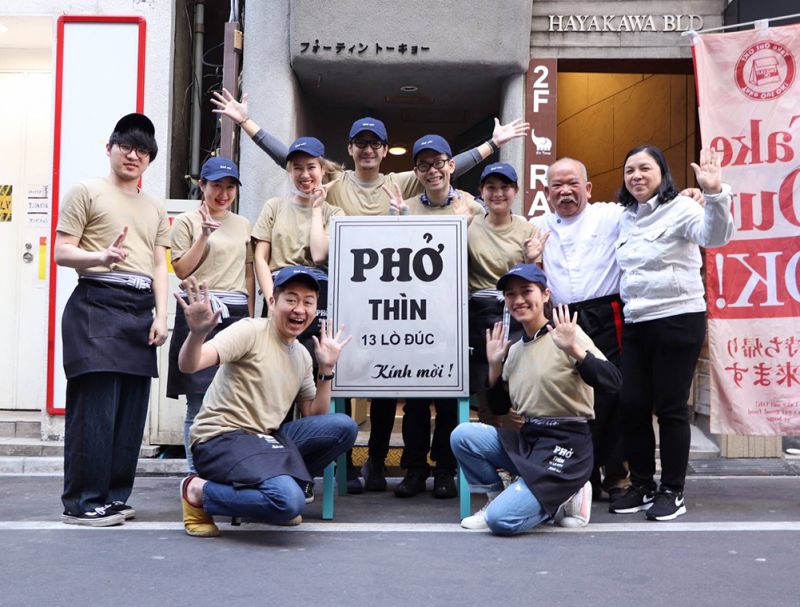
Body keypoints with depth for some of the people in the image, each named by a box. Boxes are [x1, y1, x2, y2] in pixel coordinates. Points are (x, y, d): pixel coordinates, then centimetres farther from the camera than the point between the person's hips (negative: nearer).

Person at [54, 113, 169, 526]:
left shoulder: (155, 208, 21)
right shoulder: (87, 192, 5)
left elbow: (159, 266, 16)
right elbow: (61, 252, -2)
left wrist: (161, 315, 4)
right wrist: (101, 257, -22)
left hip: (140, 310, 6)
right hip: (97, 303, -6)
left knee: (131, 408, 4)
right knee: (95, 405, -9)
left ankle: (114, 495, 14)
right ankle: (82, 502, -2)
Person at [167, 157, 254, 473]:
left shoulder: (242, 224, 17)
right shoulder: (187, 221, 4)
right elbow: (182, 270, -3)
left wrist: (250, 315, 12)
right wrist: (204, 236, -12)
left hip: (237, 314, 4)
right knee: (199, 400, -1)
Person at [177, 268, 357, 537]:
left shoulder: (303, 355, 13)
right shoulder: (250, 331, -9)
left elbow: (315, 419, 15)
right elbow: (189, 365, -22)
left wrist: (326, 369, 5)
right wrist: (197, 333, -44)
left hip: (266, 438, 7)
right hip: (222, 439, -7)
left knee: (343, 426, -7)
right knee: (290, 502, -30)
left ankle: (280, 483, 3)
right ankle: (198, 491, -6)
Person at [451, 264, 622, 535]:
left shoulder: (566, 333, -9)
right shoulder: (514, 349, 11)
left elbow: (612, 382, -21)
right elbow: (499, 408, 17)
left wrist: (572, 349, -33)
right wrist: (494, 366, 5)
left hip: (565, 444, -7)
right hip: (525, 439, 7)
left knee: (502, 520, -19)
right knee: (462, 435, -15)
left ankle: (564, 499, 7)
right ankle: (497, 499, 6)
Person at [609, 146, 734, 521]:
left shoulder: (679, 208, -9)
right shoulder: (626, 218, 12)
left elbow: (715, 237, -27)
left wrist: (715, 194, -43)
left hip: (678, 320, -7)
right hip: (635, 323, 7)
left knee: (670, 407, -1)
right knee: (631, 405, 7)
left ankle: (673, 491, 12)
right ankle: (642, 485, 21)